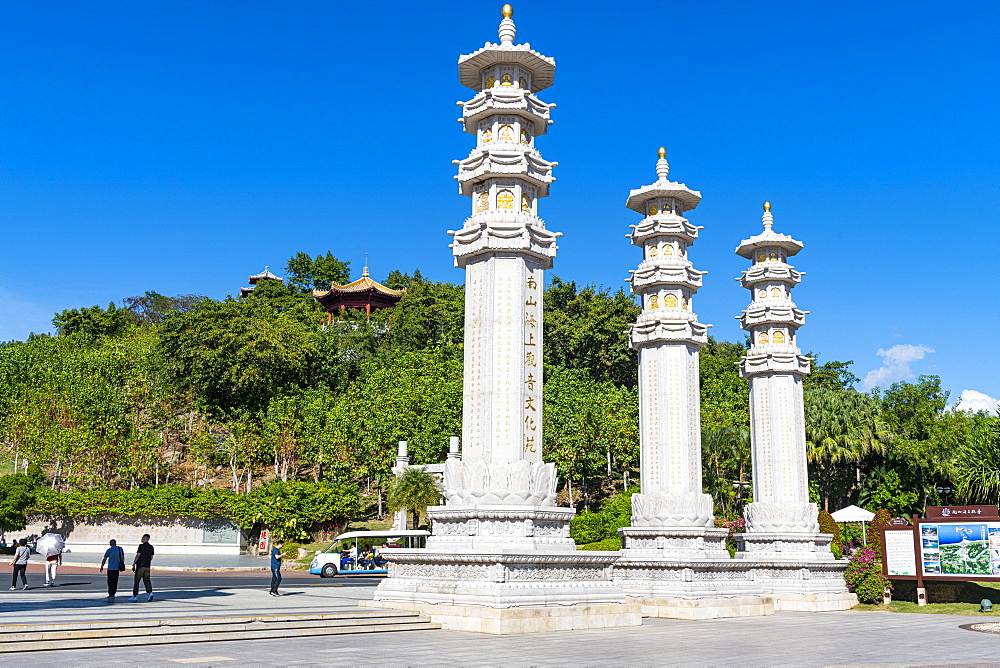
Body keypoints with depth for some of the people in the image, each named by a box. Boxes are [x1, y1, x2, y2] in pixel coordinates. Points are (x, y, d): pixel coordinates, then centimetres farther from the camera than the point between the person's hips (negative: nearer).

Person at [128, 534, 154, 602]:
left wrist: (133, 565, -8)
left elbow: (138, 556, -12)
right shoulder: (151, 547, 9)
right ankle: (150, 593, -11)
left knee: (136, 581, 4)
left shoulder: (141, 546, -10)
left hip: (140, 566, -6)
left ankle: (135, 596, 6)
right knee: (147, 580, 7)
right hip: (147, 566, 6)